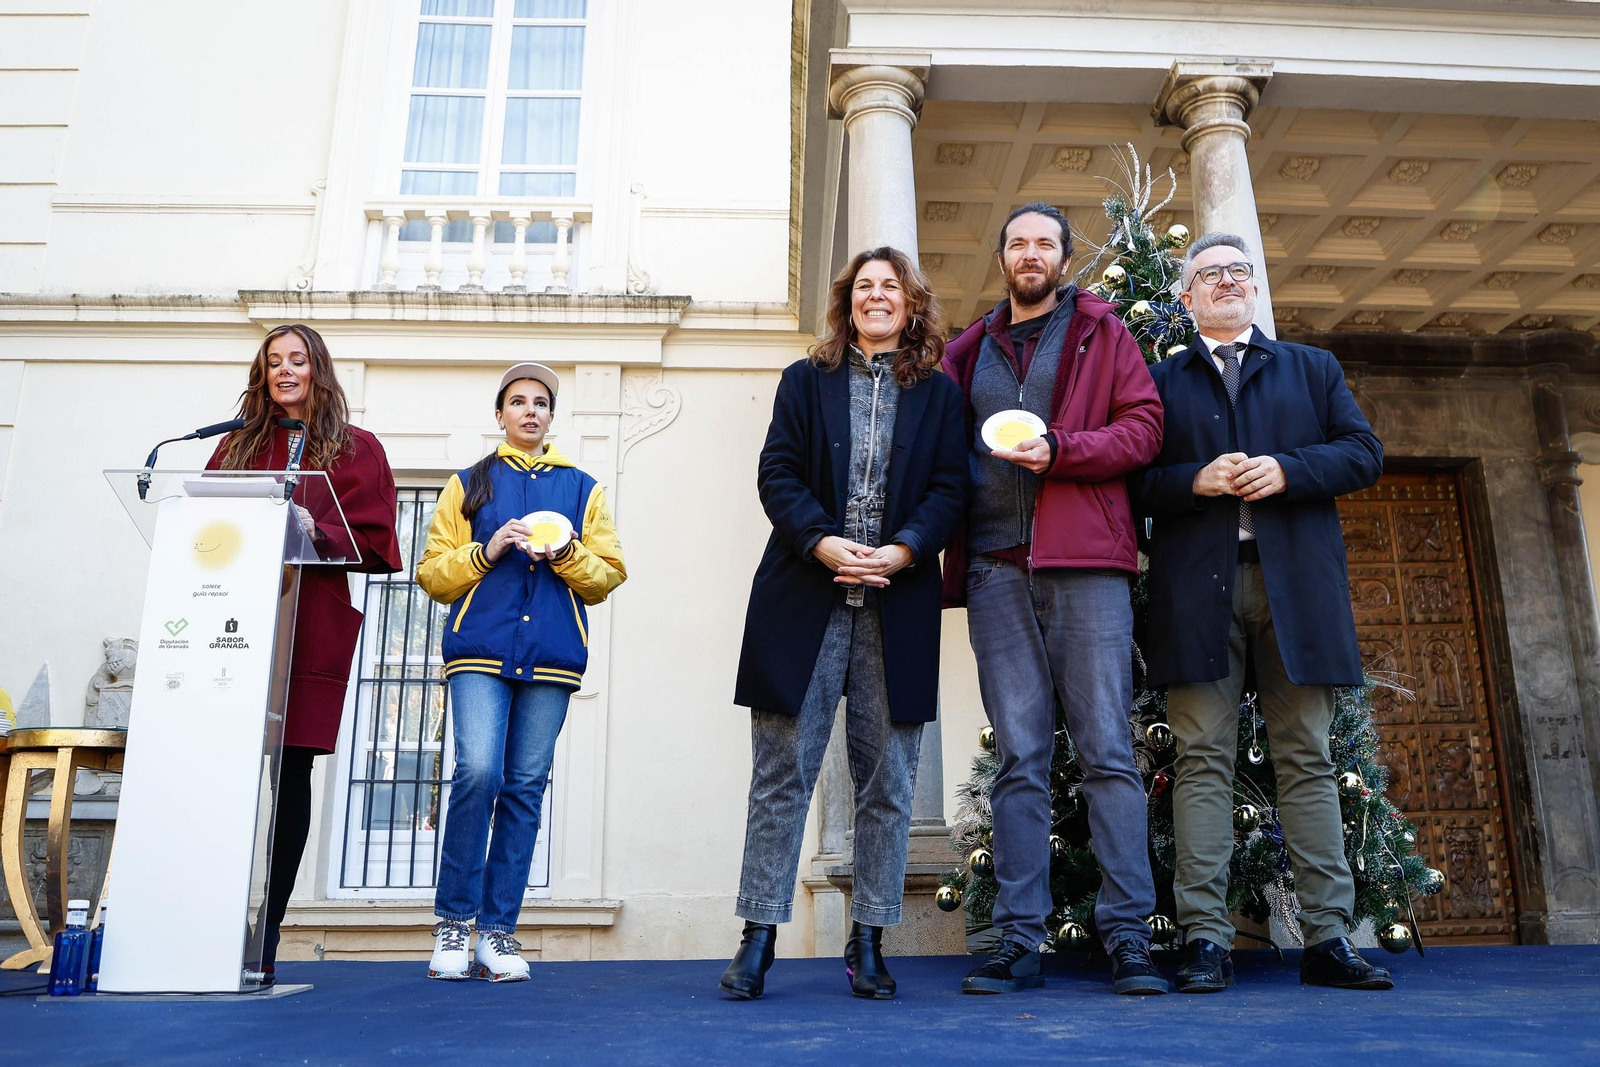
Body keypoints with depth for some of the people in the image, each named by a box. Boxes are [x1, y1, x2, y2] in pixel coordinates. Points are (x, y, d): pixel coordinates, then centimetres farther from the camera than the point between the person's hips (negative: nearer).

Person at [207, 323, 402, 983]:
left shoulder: (356, 449, 12)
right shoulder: (237, 444, 22)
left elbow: (376, 544, 3)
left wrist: (315, 533, -14)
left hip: (312, 626, -2)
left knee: (290, 772, -4)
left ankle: (263, 943, 2)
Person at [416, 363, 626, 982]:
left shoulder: (582, 488, 17)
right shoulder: (470, 483, 15)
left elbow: (608, 576, 12)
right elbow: (432, 574, 10)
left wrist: (566, 554, -7)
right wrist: (487, 550, -6)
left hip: (552, 655, 1)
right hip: (481, 650, -1)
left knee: (526, 787, 0)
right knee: (478, 772, -17)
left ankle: (497, 931, 8)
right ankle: (454, 920, 1)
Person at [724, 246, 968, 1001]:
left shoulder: (939, 394, 12)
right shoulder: (806, 381, 12)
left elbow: (949, 488, 3)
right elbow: (777, 474, 2)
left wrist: (903, 550, -14)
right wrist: (821, 543, -14)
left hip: (898, 605, 1)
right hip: (803, 598, 0)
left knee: (887, 778, 4)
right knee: (783, 770, 1)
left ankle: (868, 941, 16)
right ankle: (758, 937, 10)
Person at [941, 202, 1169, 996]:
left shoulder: (1101, 332, 12)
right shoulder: (968, 351, 20)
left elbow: (1143, 425, 2)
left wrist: (1060, 450, -13)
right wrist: (951, 548, 4)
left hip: (1085, 560, -2)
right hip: (997, 567, 3)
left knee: (1107, 749, -3)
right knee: (1018, 758, 2)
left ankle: (1128, 937, 4)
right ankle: (1018, 941, 6)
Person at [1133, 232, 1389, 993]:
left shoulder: (1312, 368, 21)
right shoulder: (1159, 381, 17)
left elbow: (1363, 452, 10)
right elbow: (1134, 479, 7)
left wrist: (1289, 470, -7)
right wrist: (1196, 479, -11)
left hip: (1296, 584, 2)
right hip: (1198, 587, -1)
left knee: (1307, 757, 2)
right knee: (1203, 757, -4)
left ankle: (1327, 937, 8)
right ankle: (1205, 940, -1)